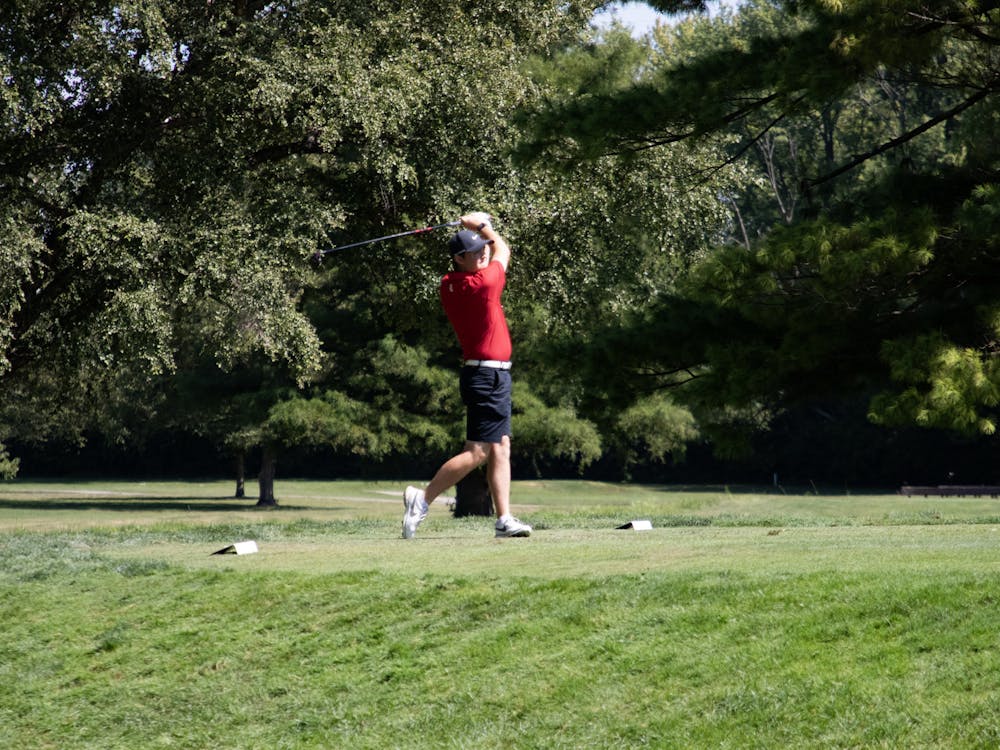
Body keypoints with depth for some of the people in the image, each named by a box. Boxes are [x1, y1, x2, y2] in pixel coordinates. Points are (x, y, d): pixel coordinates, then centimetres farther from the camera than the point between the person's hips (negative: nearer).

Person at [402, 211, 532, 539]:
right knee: (477, 452, -9)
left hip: (493, 376, 9)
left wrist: (477, 230, 17)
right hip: (487, 374, -9)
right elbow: (503, 250, 5)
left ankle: (504, 519, 3)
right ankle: (422, 499, -7)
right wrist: (484, 226, 17)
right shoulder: (483, 283, -17)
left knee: (501, 448, 6)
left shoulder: (448, 286, 5)